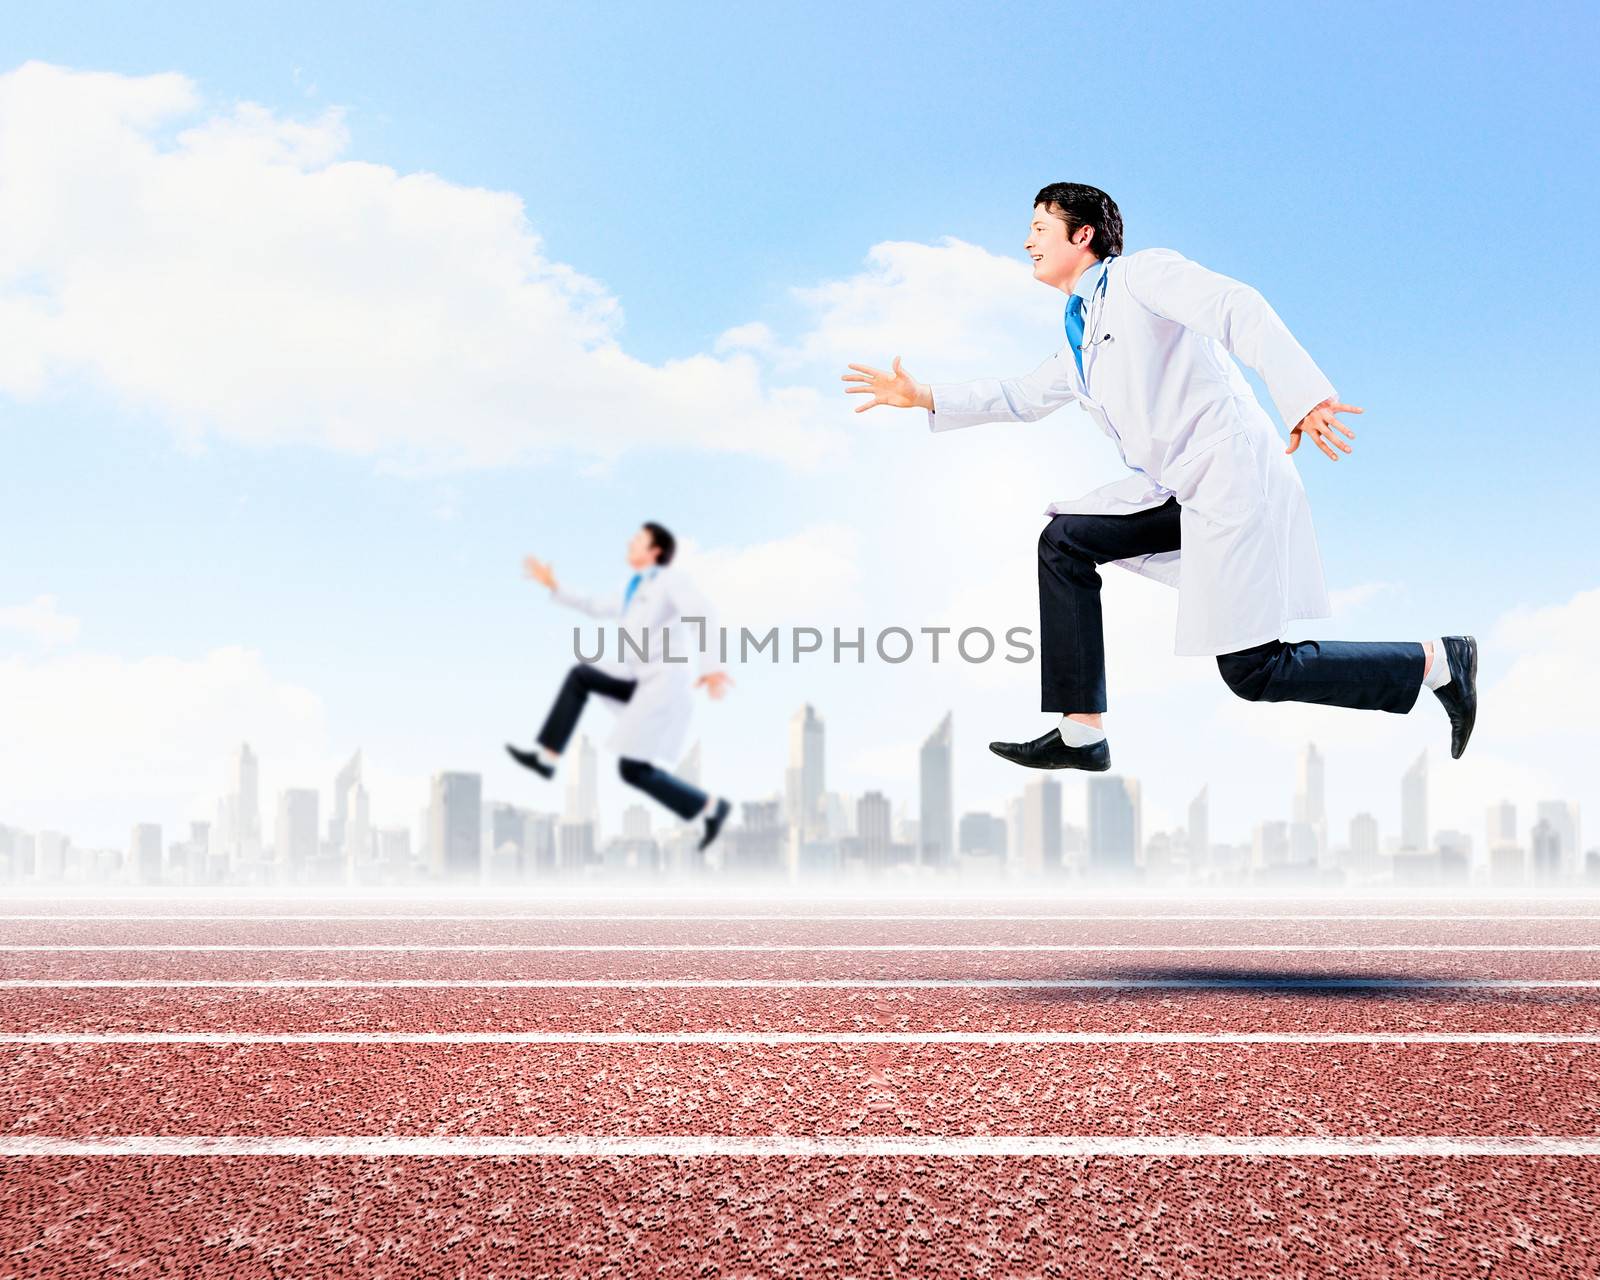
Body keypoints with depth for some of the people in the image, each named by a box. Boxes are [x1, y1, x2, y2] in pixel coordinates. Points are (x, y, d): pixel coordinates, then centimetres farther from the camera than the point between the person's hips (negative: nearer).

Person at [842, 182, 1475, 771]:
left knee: (1253, 672, -10)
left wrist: (1304, 393, -35)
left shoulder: (1140, 273, -6)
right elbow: (1024, 396, 32)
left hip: (1232, 474, -9)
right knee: (1064, 541, 3)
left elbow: (1239, 307, -21)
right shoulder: (1083, 331, 22)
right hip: (1179, 490, 9)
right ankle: (1080, 734, 2)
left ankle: (1437, 662, 4)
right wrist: (923, 397, 24)